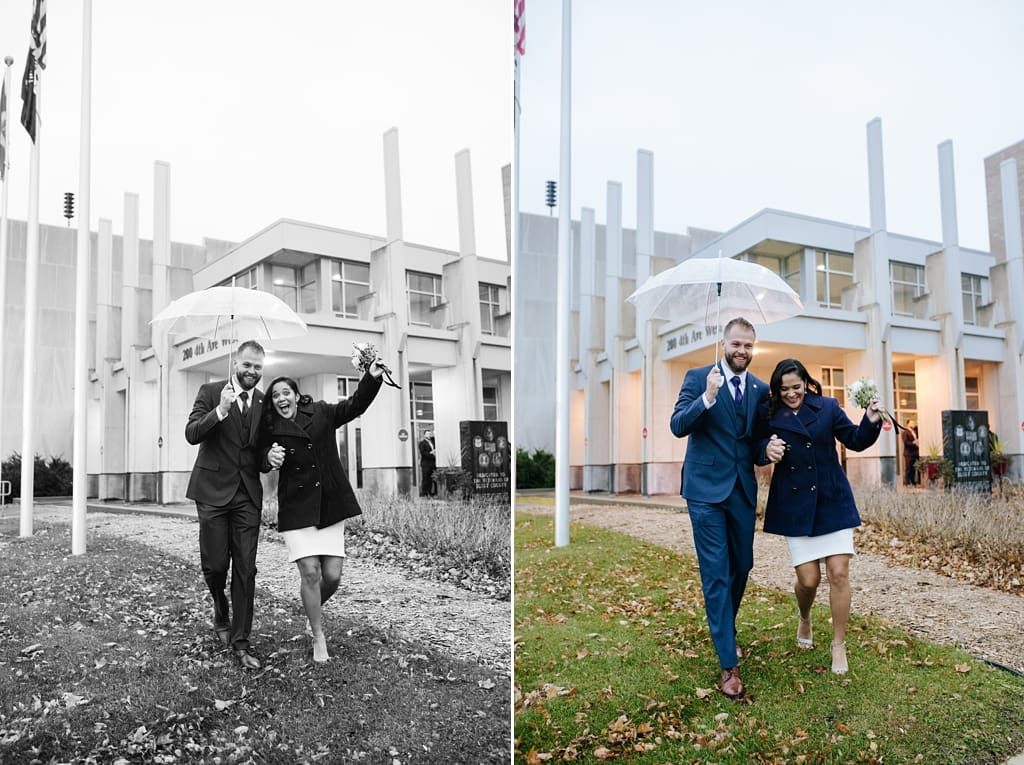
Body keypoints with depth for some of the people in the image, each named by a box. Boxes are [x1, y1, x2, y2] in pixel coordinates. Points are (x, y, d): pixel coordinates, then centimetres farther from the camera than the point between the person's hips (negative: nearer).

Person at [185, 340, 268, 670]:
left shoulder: (265, 403, 9)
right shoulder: (210, 392, -1)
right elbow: (191, 434, -11)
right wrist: (220, 411, -26)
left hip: (248, 494, 2)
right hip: (213, 491, -2)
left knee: (245, 569, 0)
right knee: (215, 564, 2)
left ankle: (240, 641, 9)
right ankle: (221, 612, 34)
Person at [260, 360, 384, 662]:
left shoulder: (321, 412, 6)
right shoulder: (272, 429, 2)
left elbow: (355, 405, 1)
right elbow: (261, 463, 6)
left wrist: (372, 378, -15)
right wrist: (269, 458, -17)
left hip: (331, 505, 2)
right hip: (296, 508, -2)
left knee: (333, 575, 0)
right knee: (310, 572, -8)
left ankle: (314, 610, 34)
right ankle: (318, 639, 11)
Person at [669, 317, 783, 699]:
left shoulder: (760, 389, 9)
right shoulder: (698, 378, -4)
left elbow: (759, 438, 16)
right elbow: (678, 426, -14)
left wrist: (770, 449, -7)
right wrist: (707, 397, -28)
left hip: (743, 490, 5)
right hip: (706, 488, -5)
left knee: (741, 566, 15)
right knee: (716, 573, -5)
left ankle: (725, 630, 40)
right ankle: (729, 664, 0)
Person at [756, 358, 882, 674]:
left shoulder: (828, 407, 0)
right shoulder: (769, 414, -2)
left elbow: (856, 441, 2)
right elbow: (757, 452, 3)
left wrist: (871, 422, -17)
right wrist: (767, 449, -20)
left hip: (832, 502, 0)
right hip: (794, 505, 0)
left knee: (839, 574, -3)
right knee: (808, 579, 1)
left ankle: (839, 646, 15)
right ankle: (804, 619, 36)